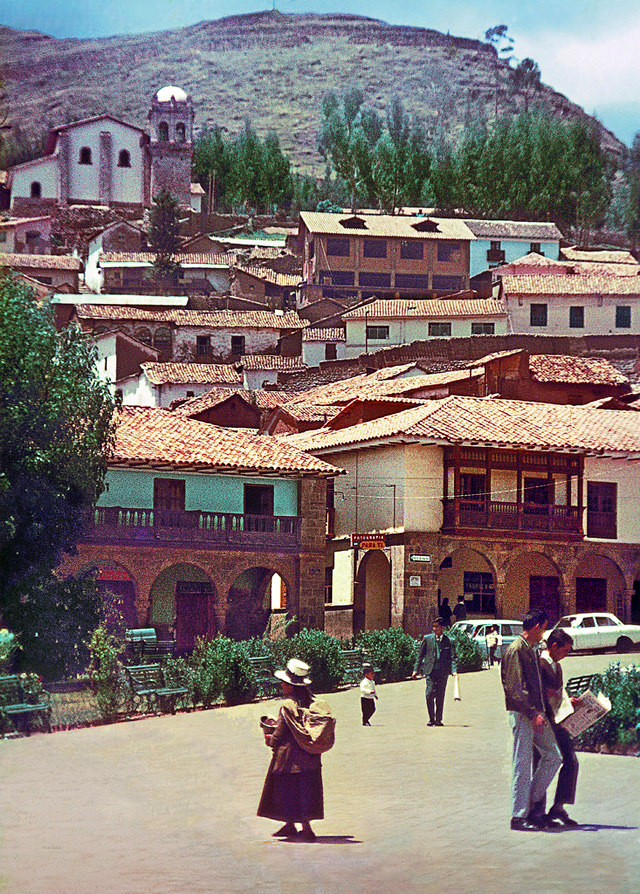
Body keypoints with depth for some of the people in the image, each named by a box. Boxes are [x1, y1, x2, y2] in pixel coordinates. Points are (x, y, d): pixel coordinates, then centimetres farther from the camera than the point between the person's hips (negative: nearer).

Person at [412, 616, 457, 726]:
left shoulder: (448, 641, 3)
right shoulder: (427, 639, 5)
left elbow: (452, 658, 2)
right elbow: (420, 655, 10)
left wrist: (454, 671, -13)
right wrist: (416, 670, 7)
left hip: (443, 672, 0)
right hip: (430, 671, 0)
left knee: (440, 696, 4)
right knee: (429, 694, -8)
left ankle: (438, 720, 15)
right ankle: (431, 719, 5)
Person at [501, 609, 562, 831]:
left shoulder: (532, 650, 17)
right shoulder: (516, 650, -12)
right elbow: (514, 688, -18)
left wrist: (544, 710, 18)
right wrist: (532, 713, -21)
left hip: (536, 714, 9)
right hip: (521, 713, -9)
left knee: (553, 756, 7)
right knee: (522, 764, -6)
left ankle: (534, 804, 15)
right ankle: (519, 817, -1)